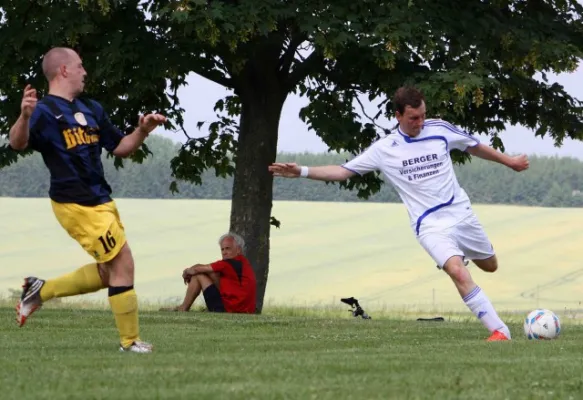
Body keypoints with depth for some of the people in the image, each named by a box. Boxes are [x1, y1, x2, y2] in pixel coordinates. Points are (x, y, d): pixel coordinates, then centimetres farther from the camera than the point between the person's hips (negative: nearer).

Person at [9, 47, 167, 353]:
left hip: (99, 201, 9)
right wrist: (24, 116, -48)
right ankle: (130, 341, 4)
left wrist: (143, 130, 3)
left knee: (108, 273, 15)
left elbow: (120, 147, 21)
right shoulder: (45, 110, -11)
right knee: (122, 265, -7)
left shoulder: (91, 109, 15)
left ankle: (40, 291, 26)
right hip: (77, 205, -9)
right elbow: (18, 143, -28)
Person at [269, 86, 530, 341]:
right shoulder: (384, 149, -6)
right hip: (430, 225, -3)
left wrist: (508, 161, 23)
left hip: (460, 212, 3)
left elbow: (475, 147, 14)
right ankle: (499, 330, -21)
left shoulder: (440, 129, -2)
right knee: (458, 272, -26)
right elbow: (343, 171, -4)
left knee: (490, 266, 17)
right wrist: (302, 172, -15)